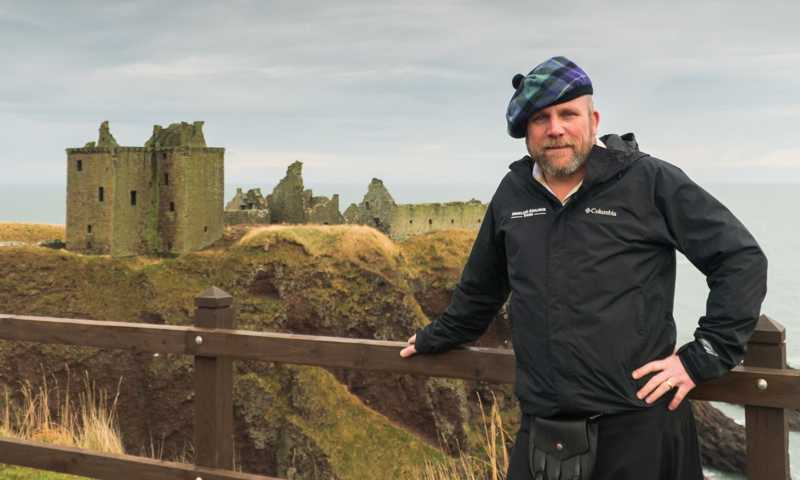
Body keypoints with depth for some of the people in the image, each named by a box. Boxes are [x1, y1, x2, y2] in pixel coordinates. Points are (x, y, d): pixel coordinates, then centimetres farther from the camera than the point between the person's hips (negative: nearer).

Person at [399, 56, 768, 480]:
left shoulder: (650, 182, -5)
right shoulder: (513, 194, 9)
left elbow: (741, 258, -3)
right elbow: (481, 285, 25)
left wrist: (702, 358, -7)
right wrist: (436, 338, 36)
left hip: (638, 426, -4)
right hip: (541, 429, 4)